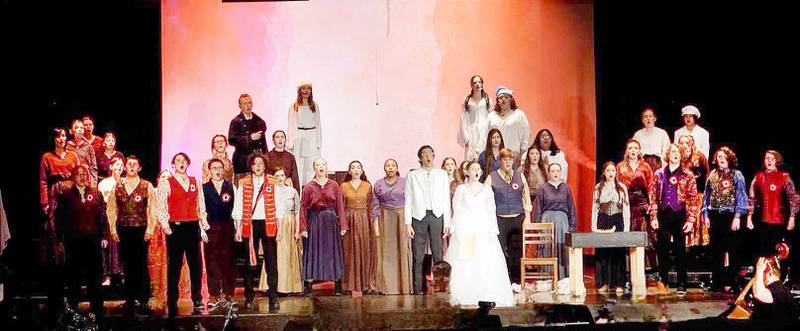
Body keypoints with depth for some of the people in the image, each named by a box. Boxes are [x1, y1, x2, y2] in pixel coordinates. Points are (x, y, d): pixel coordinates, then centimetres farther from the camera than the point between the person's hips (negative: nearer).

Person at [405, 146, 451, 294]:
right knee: (418, 257, 0)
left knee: (438, 254, -1)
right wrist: (408, 223, -3)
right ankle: (417, 290, 5)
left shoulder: (442, 174, 10)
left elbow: (446, 199, 8)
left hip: (437, 216, 1)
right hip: (419, 217, -1)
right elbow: (408, 200, 3)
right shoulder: (412, 176, 5)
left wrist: (447, 223, 3)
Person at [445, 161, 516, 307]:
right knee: (464, 266, -6)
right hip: (465, 230, -1)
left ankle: (486, 296, -3)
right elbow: (457, 210, 3)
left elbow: (491, 211, 8)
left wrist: (492, 231, -2)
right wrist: (458, 231, -7)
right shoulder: (461, 189, 8)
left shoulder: (487, 189, 12)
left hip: (483, 230, 1)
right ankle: (465, 296, -2)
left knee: (486, 264, -7)